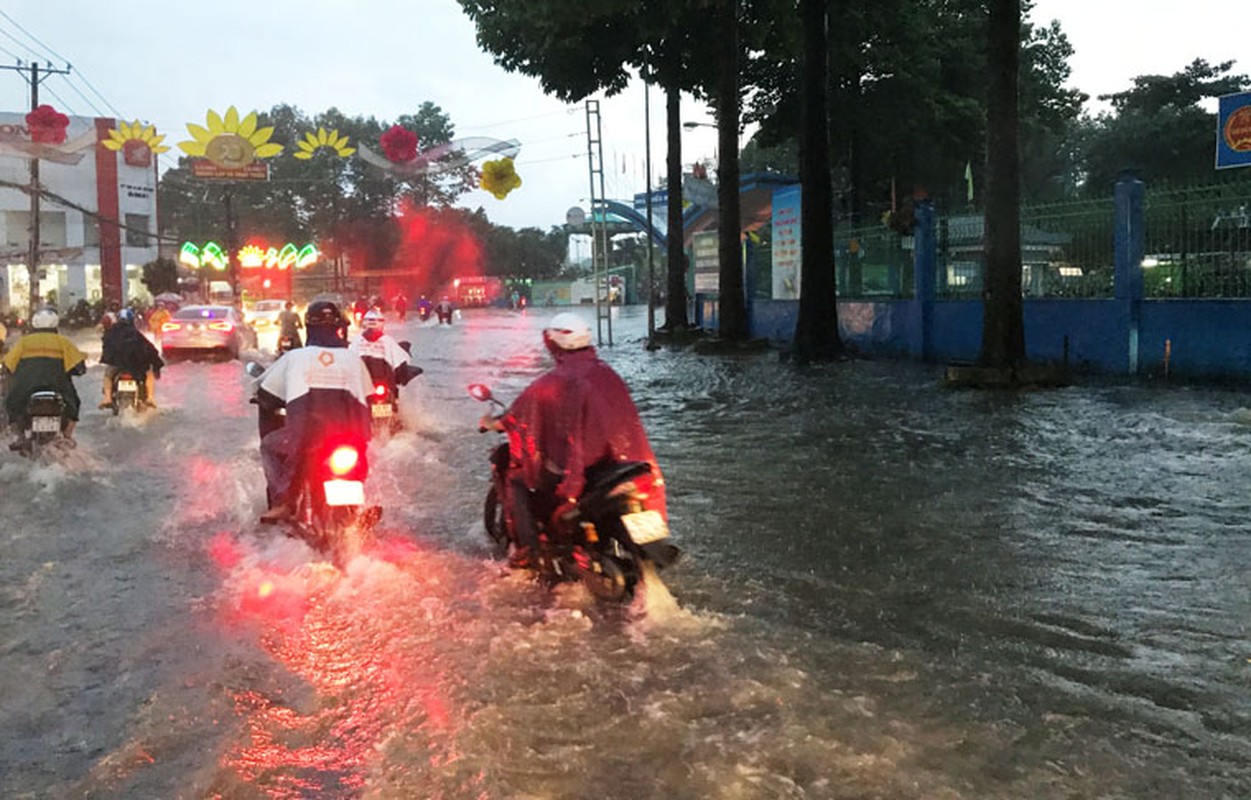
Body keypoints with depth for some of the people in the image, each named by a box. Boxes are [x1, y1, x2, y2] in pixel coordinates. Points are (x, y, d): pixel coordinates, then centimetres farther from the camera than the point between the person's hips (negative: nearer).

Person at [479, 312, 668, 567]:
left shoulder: (551, 383, -13)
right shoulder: (607, 374, 2)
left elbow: (518, 416, -4)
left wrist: (492, 422, 16)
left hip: (569, 466, -5)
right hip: (611, 459, 5)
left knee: (517, 481, 16)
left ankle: (527, 547, 8)